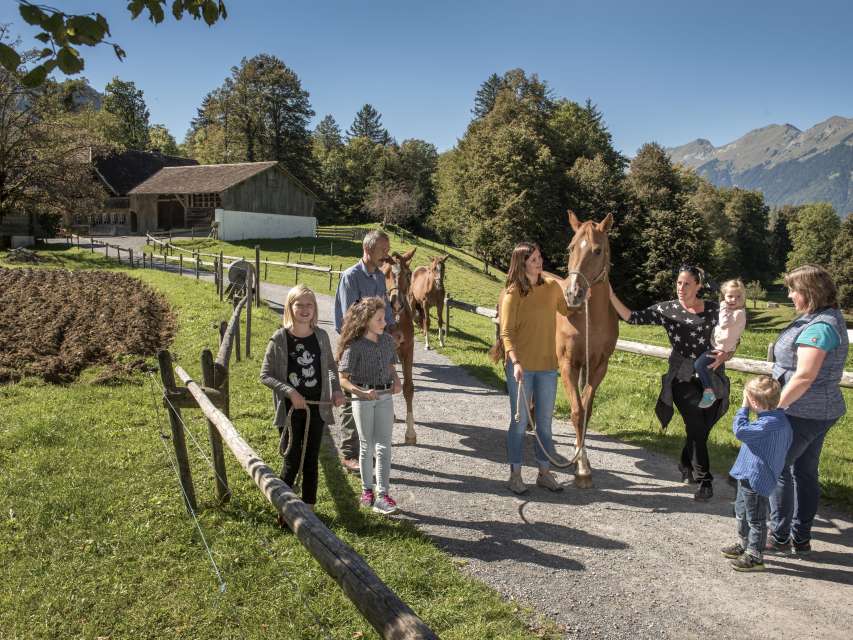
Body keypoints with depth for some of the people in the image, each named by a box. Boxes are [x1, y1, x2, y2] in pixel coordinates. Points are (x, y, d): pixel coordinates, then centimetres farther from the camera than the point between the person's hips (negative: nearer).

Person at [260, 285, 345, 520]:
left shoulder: (321, 336, 0)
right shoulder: (280, 339, -10)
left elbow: (331, 367, 14)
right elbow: (265, 375, -8)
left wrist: (336, 389, -2)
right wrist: (290, 392, -19)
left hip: (317, 408, 3)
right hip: (290, 410, -3)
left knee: (311, 459, 12)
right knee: (292, 460, 3)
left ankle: (308, 507, 26)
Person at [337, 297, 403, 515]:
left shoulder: (388, 340, 2)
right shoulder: (354, 346, -13)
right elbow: (343, 379, -13)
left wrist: (396, 382, -4)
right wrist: (362, 393, -26)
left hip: (385, 397, 4)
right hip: (362, 398, -3)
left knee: (383, 445, -1)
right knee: (366, 445, 9)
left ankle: (382, 495, 1)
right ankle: (367, 490, 26)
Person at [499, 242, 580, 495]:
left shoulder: (552, 287, 5)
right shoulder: (513, 294, -10)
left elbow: (567, 311, 23)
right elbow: (506, 332, -16)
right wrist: (516, 362, -27)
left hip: (548, 365, 5)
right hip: (521, 367, -4)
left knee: (545, 421, 13)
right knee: (519, 421, 5)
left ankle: (544, 472, 27)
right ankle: (515, 474, 18)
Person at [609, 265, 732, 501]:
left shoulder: (714, 310, 0)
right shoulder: (667, 309, -1)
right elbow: (633, 317, -8)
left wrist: (724, 355, -15)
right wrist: (611, 296, -18)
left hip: (712, 378, 2)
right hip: (682, 378, -2)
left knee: (702, 429, 9)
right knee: (696, 428, -9)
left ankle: (686, 465, 37)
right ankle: (704, 480, 6)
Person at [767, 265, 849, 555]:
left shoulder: (818, 327, -23)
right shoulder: (830, 317, 9)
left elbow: (804, 377, -27)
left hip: (803, 413, -10)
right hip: (821, 410, 10)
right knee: (805, 471, 15)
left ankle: (780, 537, 12)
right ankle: (801, 538, 25)